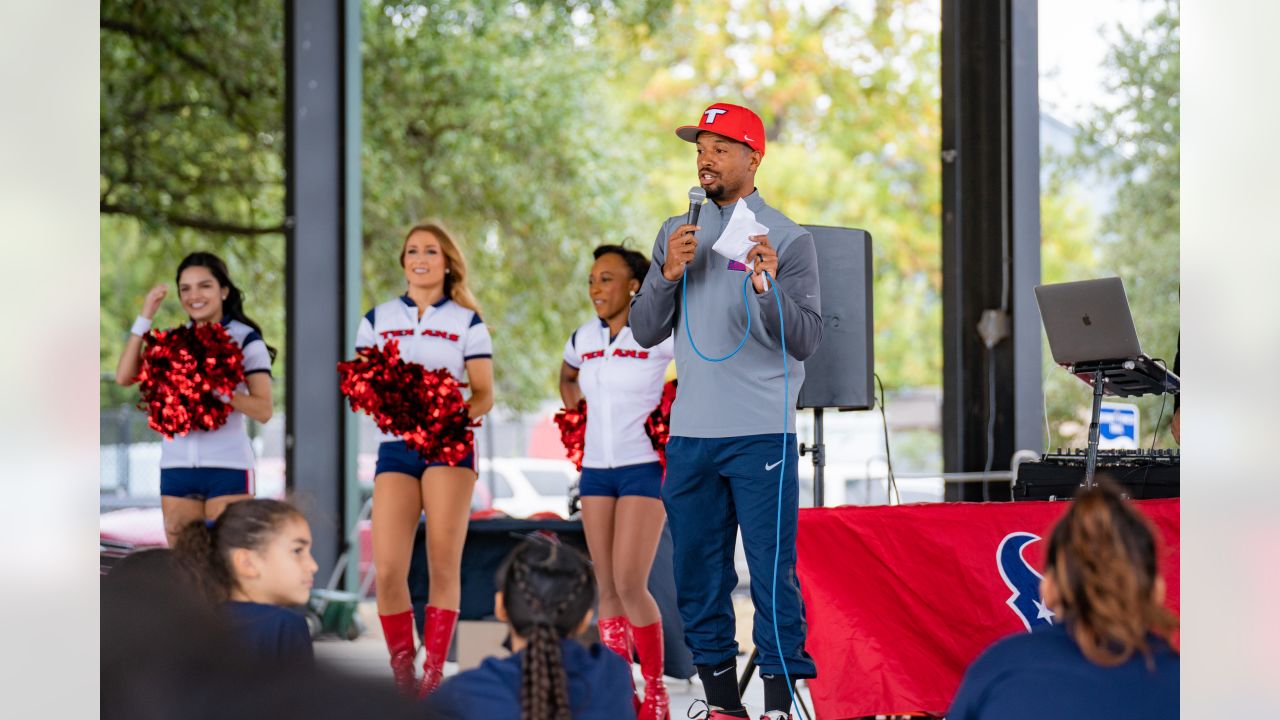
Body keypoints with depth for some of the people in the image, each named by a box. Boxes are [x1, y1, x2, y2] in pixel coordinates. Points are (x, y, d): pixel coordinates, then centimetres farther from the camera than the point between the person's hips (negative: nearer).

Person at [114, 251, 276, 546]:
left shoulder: (246, 339, 0)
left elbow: (263, 411, -7)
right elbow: (125, 377, -3)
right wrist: (145, 317, -3)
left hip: (227, 466, -4)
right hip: (176, 465, 4)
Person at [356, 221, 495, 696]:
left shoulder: (467, 321, 6)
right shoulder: (378, 319, 12)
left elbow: (485, 395, 2)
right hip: (395, 447, 2)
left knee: (443, 565, -5)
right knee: (387, 570, -9)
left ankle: (433, 678, 2)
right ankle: (402, 675, 4)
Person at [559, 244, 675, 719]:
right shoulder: (583, 338, 7)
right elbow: (567, 377, 28)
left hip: (645, 468, -6)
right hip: (596, 469, 6)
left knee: (630, 585, -14)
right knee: (607, 588, 5)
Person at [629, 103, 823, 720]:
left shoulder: (787, 238, -1)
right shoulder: (677, 234, 13)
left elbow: (805, 340, -8)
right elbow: (645, 332, 9)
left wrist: (766, 287, -24)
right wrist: (667, 274, -6)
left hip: (762, 436, -5)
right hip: (689, 436, 5)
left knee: (772, 572, -6)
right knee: (698, 572, 8)